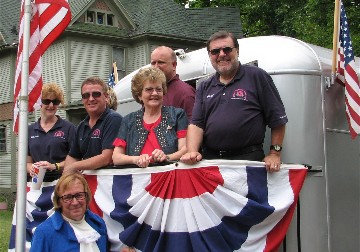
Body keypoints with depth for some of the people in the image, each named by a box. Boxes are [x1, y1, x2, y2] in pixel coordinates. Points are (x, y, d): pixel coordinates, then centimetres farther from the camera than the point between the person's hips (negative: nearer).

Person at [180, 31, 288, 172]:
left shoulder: (257, 77, 4)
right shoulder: (205, 87, 18)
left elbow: (278, 120, 3)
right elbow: (196, 124, 10)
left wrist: (275, 154, -3)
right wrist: (192, 152, -7)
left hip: (249, 160, -3)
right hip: (209, 159, 3)